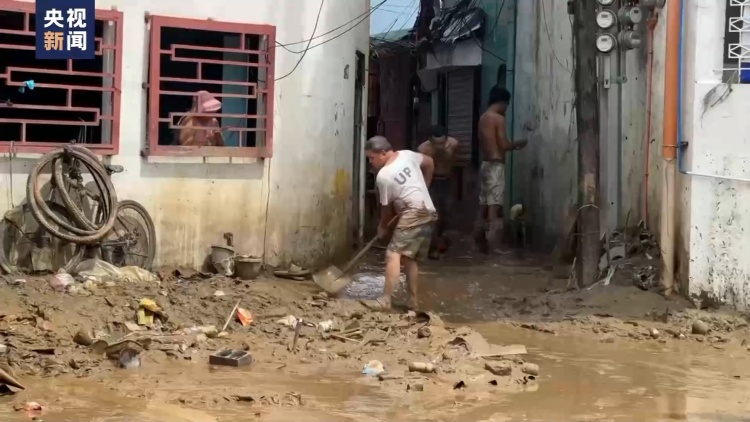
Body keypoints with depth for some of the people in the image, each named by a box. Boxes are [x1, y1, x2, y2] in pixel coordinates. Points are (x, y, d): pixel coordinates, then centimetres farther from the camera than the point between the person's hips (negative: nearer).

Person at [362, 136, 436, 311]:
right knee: (409, 258, 16)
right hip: (428, 213, 9)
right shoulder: (407, 155, 8)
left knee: (393, 254, -15)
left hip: (414, 215, -9)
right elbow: (429, 163, 25)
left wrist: (383, 227, 17)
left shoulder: (383, 176, -11)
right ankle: (412, 300, 19)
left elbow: (386, 207, 0)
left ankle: (385, 300, -23)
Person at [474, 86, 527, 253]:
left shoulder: (483, 118, 14)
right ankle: (493, 244, -14)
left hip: (485, 164, 8)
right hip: (495, 165, -8)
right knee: (494, 204, -10)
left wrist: (512, 145, 21)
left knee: (484, 204, 10)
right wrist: (518, 144, 4)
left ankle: (481, 241, 14)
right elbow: (503, 145, -15)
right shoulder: (499, 118, -11)